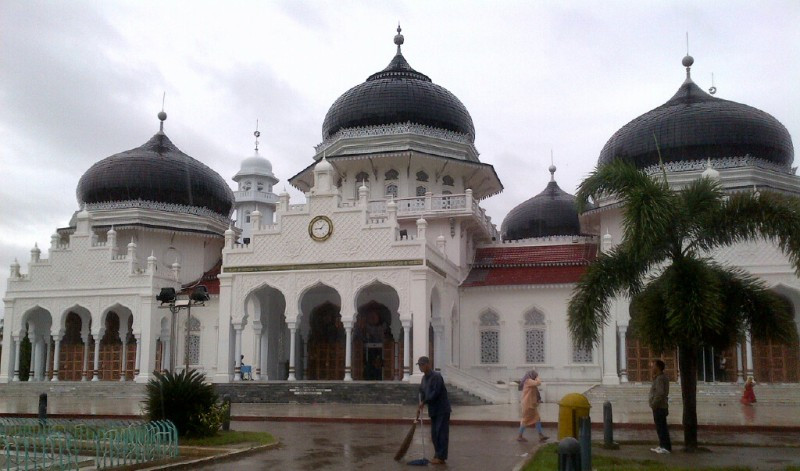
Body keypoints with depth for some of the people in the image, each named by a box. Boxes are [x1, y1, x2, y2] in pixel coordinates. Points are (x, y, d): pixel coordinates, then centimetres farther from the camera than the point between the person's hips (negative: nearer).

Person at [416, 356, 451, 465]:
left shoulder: (436, 376, -17)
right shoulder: (424, 378, 10)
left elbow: (435, 393, -23)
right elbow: (422, 392, 14)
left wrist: (424, 402, -16)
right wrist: (420, 407, 4)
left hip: (442, 409, -9)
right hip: (433, 410, 9)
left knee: (442, 433, -5)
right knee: (434, 434, 11)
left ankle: (441, 457, -2)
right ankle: (437, 455, 20)